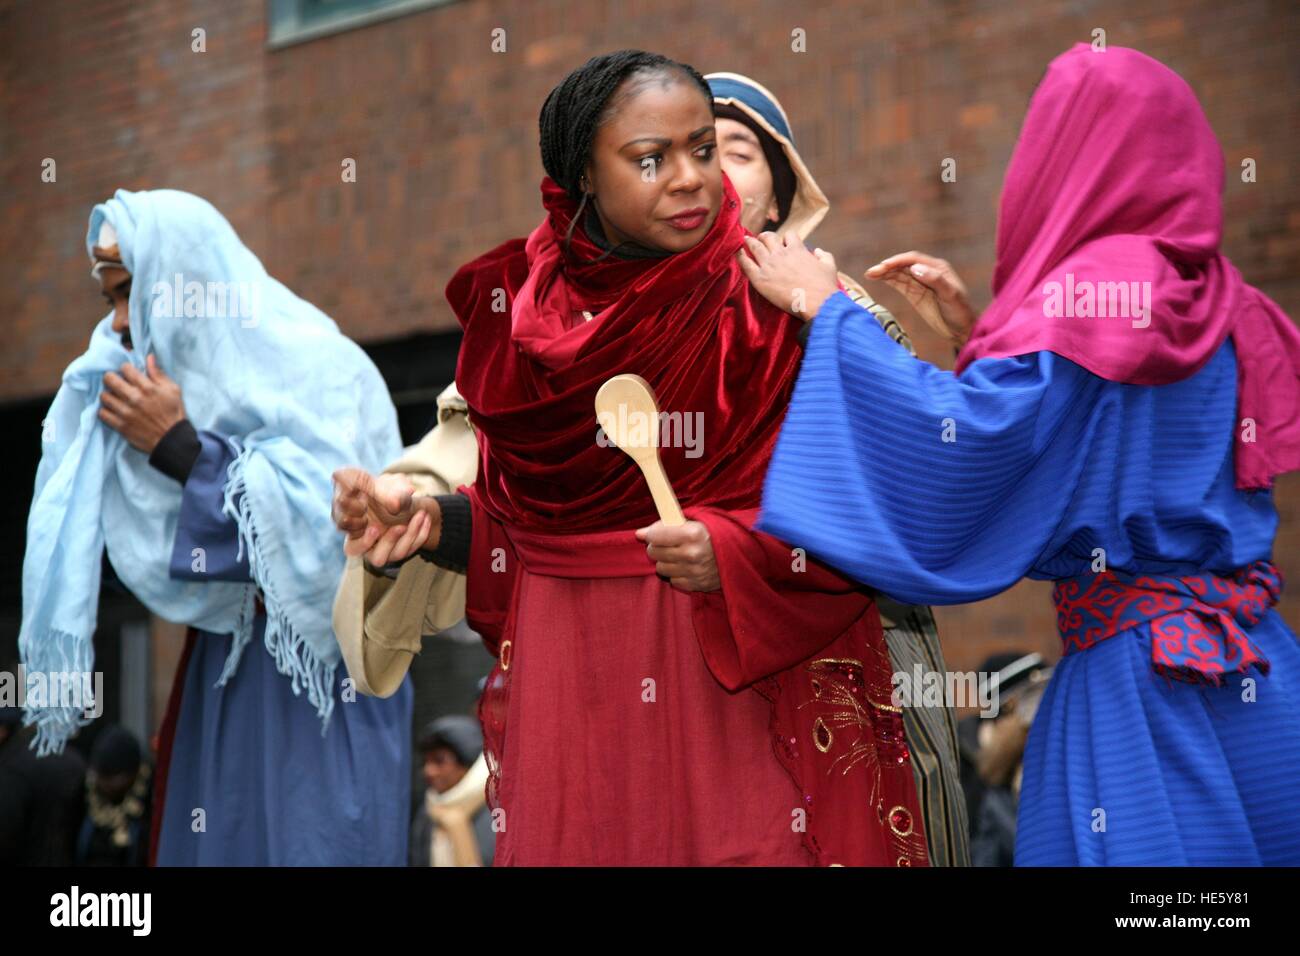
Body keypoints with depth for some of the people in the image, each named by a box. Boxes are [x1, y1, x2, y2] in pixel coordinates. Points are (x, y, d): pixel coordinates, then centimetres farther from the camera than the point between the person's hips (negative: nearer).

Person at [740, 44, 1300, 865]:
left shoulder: (1102, 288, -12)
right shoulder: (1216, 301, 13)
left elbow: (968, 432, -22)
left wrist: (828, 308, -11)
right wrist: (978, 332, 20)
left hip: (1139, 662, -8)